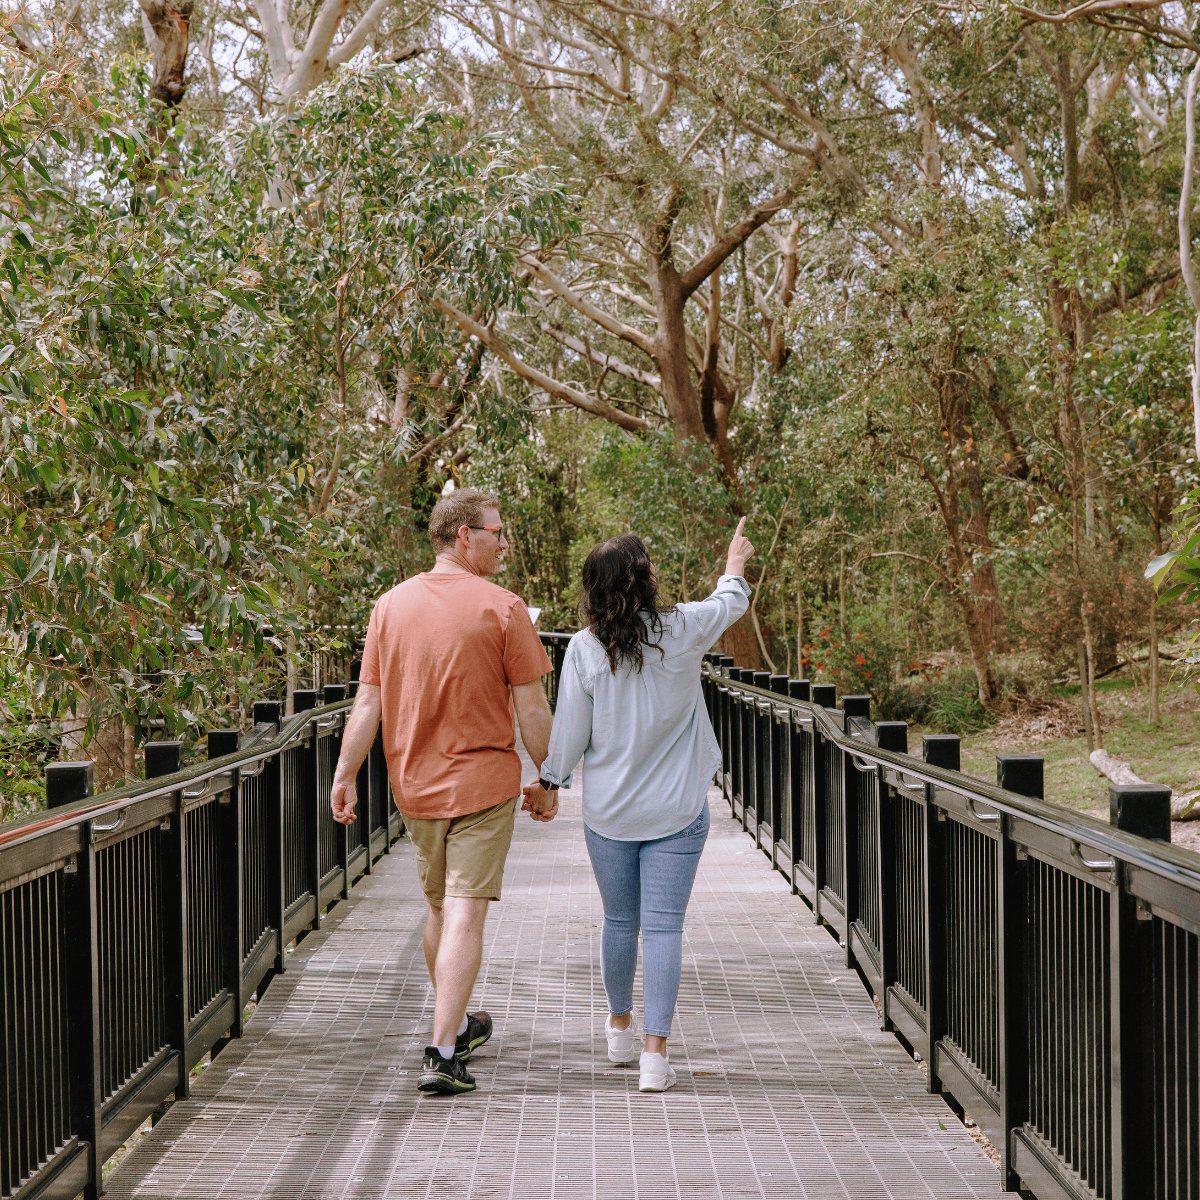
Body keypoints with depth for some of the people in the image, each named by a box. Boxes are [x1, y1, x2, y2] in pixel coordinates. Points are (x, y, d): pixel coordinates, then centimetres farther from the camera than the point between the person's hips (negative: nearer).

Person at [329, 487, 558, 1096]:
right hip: (484, 780, -5)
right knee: (465, 913, -5)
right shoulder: (501, 608, -10)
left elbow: (368, 701, 1)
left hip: (414, 783, 5)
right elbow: (531, 708, -8)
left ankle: (454, 1026, 36)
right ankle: (443, 1054, -11)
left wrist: (344, 774, 6)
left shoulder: (391, 605, 2)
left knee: (438, 906, 20)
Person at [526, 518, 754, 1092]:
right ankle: (655, 1050, -7)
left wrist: (548, 781, 15)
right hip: (675, 809, -1)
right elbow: (730, 602, 13)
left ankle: (620, 1028, 36)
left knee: (619, 921, 17)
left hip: (608, 812, 2)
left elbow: (569, 729, -3)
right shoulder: (681, 630, -8)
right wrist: (735, 564, 35)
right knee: (663, 925, -1)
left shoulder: (584, 648, -9)